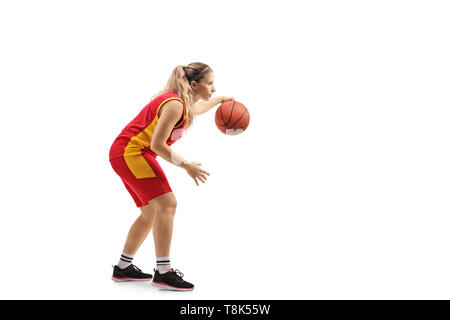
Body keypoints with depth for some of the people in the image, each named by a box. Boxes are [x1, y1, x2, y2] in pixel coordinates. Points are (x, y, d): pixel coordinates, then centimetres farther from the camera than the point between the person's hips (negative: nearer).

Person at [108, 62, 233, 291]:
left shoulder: (184, 103, 11)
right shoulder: (174, 104, -19)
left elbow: (197, 108, 39)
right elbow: (157, 144, -23)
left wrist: (219, 100, 43)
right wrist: (186, 165, -16)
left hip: (126, 154, 11)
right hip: (130, 152, -11)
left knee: (151, 213, 14)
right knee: (167, 204, -17)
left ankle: (123, 268, 22)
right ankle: (163, 272, -17)